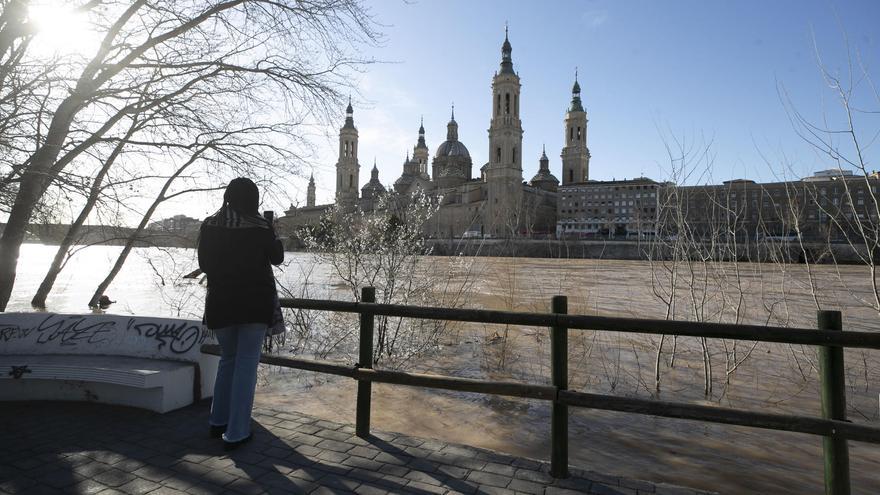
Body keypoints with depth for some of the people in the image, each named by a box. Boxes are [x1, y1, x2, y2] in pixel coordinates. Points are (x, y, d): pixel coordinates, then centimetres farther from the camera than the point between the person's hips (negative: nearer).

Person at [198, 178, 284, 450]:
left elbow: (204, 264, 6)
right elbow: (277, 257, 3)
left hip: (220, 302, 4)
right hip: (255, 302, -3)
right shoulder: (261, 226, -9)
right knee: (246, 363, 3)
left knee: (228, 359, 21)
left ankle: (218, 421, 30)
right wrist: (273, 234, 18)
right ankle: (236, 432, 7)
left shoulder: (209, 225, -1)